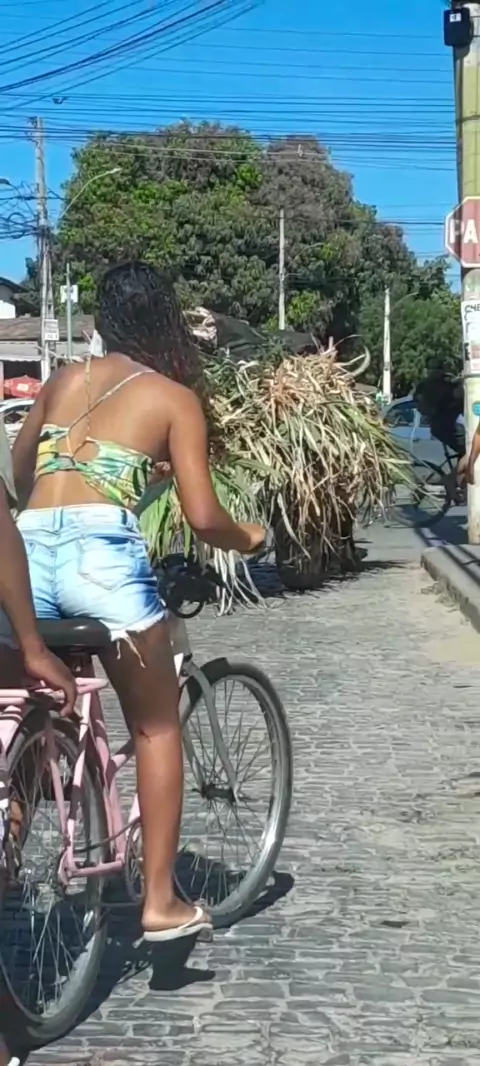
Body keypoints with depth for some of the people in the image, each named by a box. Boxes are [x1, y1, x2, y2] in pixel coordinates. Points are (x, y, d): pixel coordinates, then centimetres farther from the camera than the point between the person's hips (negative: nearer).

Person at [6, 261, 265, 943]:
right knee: (156, 727, 14)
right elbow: (203, 518, 2)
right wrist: (247, 539, 24)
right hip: (102, 553, -4)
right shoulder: (175, 398, 11)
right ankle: (161, 901, 14)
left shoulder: (65, 380, 24)